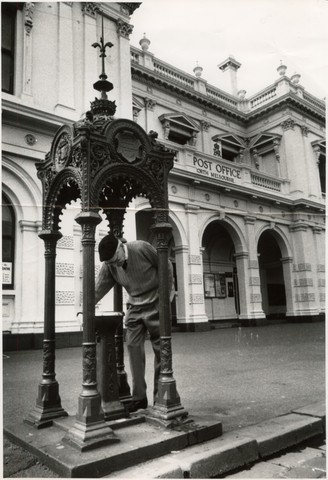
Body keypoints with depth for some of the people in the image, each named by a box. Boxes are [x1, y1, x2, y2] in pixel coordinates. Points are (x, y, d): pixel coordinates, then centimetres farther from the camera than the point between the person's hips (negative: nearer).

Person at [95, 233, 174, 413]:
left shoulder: (141, 248, -19)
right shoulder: (108, 265, -5)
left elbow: (167, 267, -10)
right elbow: (98, 289, -7)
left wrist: (167, 293, -8)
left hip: (155, 305, -4)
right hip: (134, 308, 4)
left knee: (160, 350, 3)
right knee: (133, 347, -1)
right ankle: (139, 397, 11)